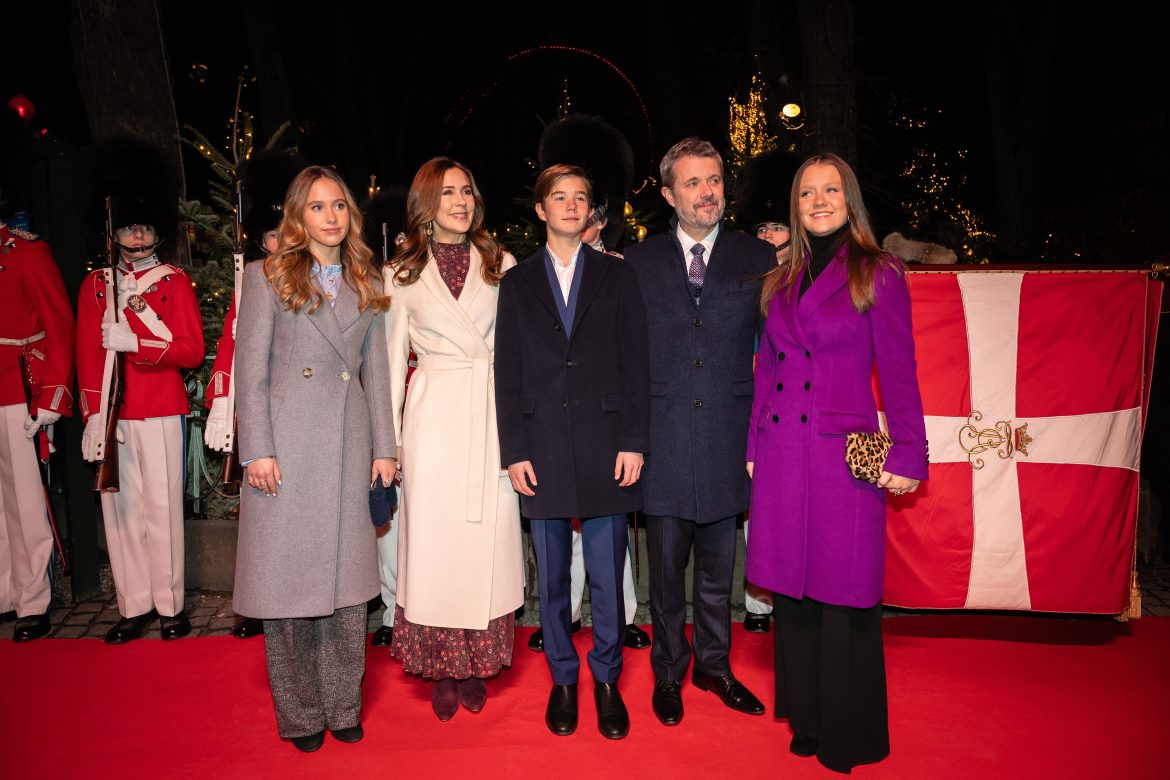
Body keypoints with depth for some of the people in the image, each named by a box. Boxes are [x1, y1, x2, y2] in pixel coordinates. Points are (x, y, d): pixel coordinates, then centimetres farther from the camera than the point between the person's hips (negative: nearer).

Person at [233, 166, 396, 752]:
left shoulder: (367, 285, 14)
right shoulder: (267, 277, 4)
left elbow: (376, 371, 12)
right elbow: (251, 371, -1)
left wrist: (383, 447, 7)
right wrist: (257, 451, -9)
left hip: (350, 446, 3)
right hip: (287, 445, -3)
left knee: (347, 579, 7)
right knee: (290, 577, 3)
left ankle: (343, 706, 22)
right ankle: (300, 715, 19)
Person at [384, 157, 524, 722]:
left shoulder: (501, 264, 7)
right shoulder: (402, 272, 6)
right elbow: (393, 356, 7)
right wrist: (388, 438, 2)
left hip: (492, 416, 1)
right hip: (433, 415, 0)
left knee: (487, 538, 5)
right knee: (433, 538, 4)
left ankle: (476, 665, 22)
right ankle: (440, 669, 20)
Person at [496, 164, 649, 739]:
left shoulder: (617, 277, 8)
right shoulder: (517, 283, 9)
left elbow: (635, 365, 3)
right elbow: (507, 374, 5)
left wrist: (634, 442, -4)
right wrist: (514, 452, -2)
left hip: (605, 447, 0)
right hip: (542, 448, 1)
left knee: (607, 576, 6)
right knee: (552, 578, 10)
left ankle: (607, 679, 24)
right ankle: (563, 679, 28)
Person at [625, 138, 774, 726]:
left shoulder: (758, 258, 3)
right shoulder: (637, 262, 4)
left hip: (727, 440, 1)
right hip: (663, 440, 0)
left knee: (718, 569, 15)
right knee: (666, 569, 10)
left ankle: (714, 666, 35)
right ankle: (669, 672, 30)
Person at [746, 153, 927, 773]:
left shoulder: (878, 275, -1)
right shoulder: (779, 283, 12)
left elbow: (898, 371, -4)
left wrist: (908, 455, -7)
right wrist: (754, 447, 10)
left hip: (845, 454, -4)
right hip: (781, 454, 5)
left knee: (844, 595, 4)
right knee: (792, 588, 12)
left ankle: (849, 733, 24)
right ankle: (806, 716, 31)